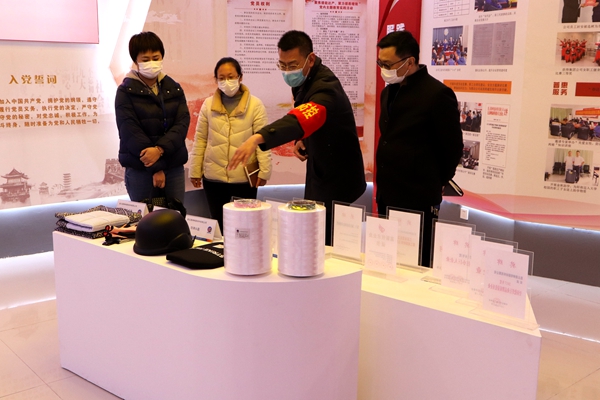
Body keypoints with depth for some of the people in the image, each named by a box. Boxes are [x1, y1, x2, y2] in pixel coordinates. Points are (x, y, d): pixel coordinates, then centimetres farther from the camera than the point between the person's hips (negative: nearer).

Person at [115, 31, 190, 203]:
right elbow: (131, 133, -9)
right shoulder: (126, 91, -1)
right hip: (140, 169, -3)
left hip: (174, 167, 3)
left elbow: (182, 124, -2)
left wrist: (160, 149, -19)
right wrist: (155, 168, -14)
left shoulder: (174, 89, 10)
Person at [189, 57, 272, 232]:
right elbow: (200, 140, 6)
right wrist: (195, 171, 6)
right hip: (213, 178, 2)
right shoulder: (208, 104, 4)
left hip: (244, 178, -2)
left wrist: (264, 171, -10)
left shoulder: (255, 105, -4)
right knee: (218, 224, 12)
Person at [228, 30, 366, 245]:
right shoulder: (304, 80, 1)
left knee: (327, 241, -6)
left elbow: (303, 117, -49)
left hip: (336, 181, -9)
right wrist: (301, 139, -7)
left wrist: (257, 138, -63)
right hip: (319, 175, 9)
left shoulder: (325, 87, -28)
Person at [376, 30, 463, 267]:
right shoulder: (389, 92, 13)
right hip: (387, 198, 8)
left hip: (417, 202, -8)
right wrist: (385, 183, 17)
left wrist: (433, 184, 3)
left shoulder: (437, 94, -12)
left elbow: (453, 148, -8)